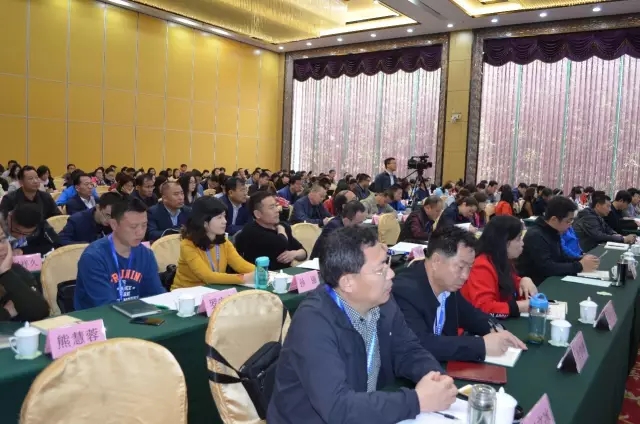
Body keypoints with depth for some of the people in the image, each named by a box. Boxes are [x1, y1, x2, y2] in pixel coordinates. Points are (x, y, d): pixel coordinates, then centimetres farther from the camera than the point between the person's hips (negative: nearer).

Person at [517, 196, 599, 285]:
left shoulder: (553, 232, 5)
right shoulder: (536, 236, -24)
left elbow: (560, 257, 17)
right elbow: (547, 268, -30)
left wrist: (581, 260, -2)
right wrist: (580, 266, -21)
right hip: (534, 285, -9)